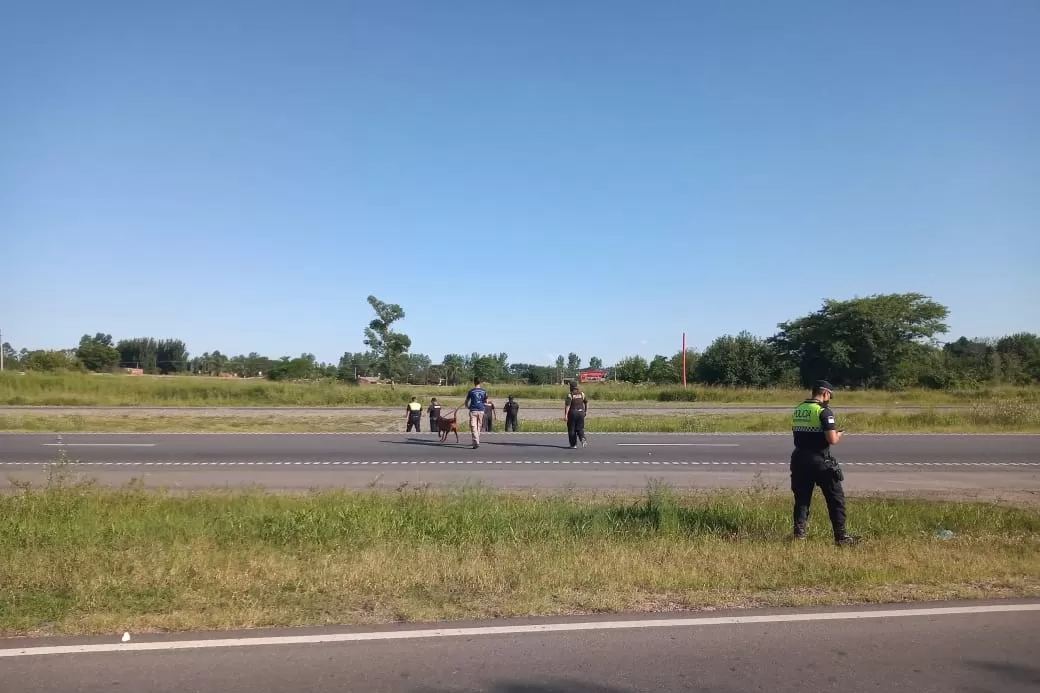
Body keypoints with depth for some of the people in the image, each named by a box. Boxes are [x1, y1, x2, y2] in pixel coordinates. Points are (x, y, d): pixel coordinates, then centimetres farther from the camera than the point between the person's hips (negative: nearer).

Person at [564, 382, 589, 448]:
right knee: (580, 428, 11)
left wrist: (565, 415, -18)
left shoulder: (570, 395, -10)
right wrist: (585, 411, 21)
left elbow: (567, 406, -17)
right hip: (580, 413, 4)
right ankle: (582, 438, -17)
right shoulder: (582, 394, 5)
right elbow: (586, 403, 10)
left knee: (572, 429, 7)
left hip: (572, 413, -4)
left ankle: (573, 444, 9)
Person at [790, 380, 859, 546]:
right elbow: (832, 439, -18)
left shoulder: (797, 409, 9)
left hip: (799, 460, 6)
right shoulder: (824, 411, -12)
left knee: (802, 498, 13)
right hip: (819, 461, -6)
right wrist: (838, 435, 4)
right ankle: (841, 536, 9)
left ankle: (799, 533, 12)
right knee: (836, 498, 6)